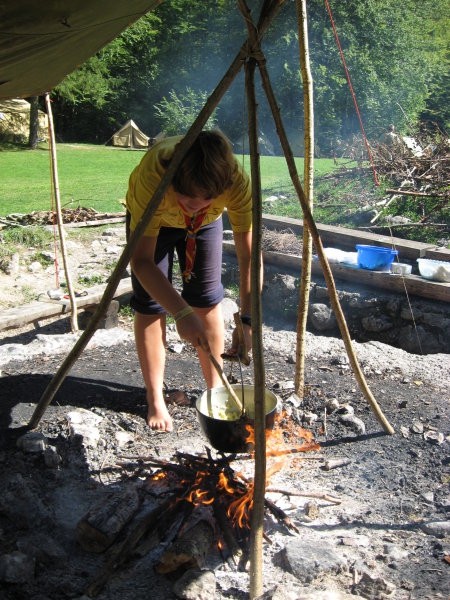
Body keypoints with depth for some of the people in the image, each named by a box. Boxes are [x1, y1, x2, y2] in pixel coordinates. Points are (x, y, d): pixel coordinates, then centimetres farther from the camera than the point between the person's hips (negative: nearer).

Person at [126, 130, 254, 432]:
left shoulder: (237, 181, -37)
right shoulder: (153, 175, -43)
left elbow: (248, 255, -34)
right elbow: (141, 260, -41)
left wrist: (247, 319, -43)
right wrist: (182, 313, -50)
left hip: (206, 223, 2)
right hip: (151, 218, -1)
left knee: (208, 301, -2)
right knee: (150, 304, -6)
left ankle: (215, 389, 16)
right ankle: (156, 401, 8)